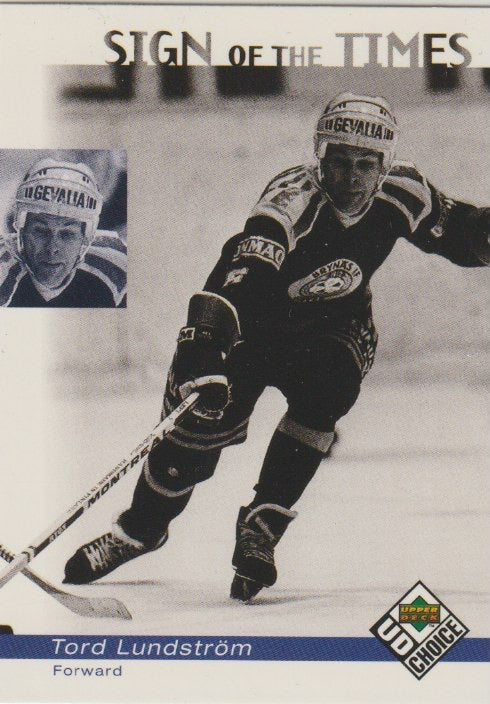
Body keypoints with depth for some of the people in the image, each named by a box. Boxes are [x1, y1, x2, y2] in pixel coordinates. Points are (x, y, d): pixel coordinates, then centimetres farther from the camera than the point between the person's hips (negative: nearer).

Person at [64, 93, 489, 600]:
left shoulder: (401, 196, -18)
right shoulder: (293, 198, -33)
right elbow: (240, 271, -46)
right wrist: (202, 342, -58)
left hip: (334, 325, 3)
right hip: (260, 316, -3)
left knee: (326, 389, -27)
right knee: (206, 414, -8)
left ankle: (260, 528, -11)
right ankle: (141, 526, 22)